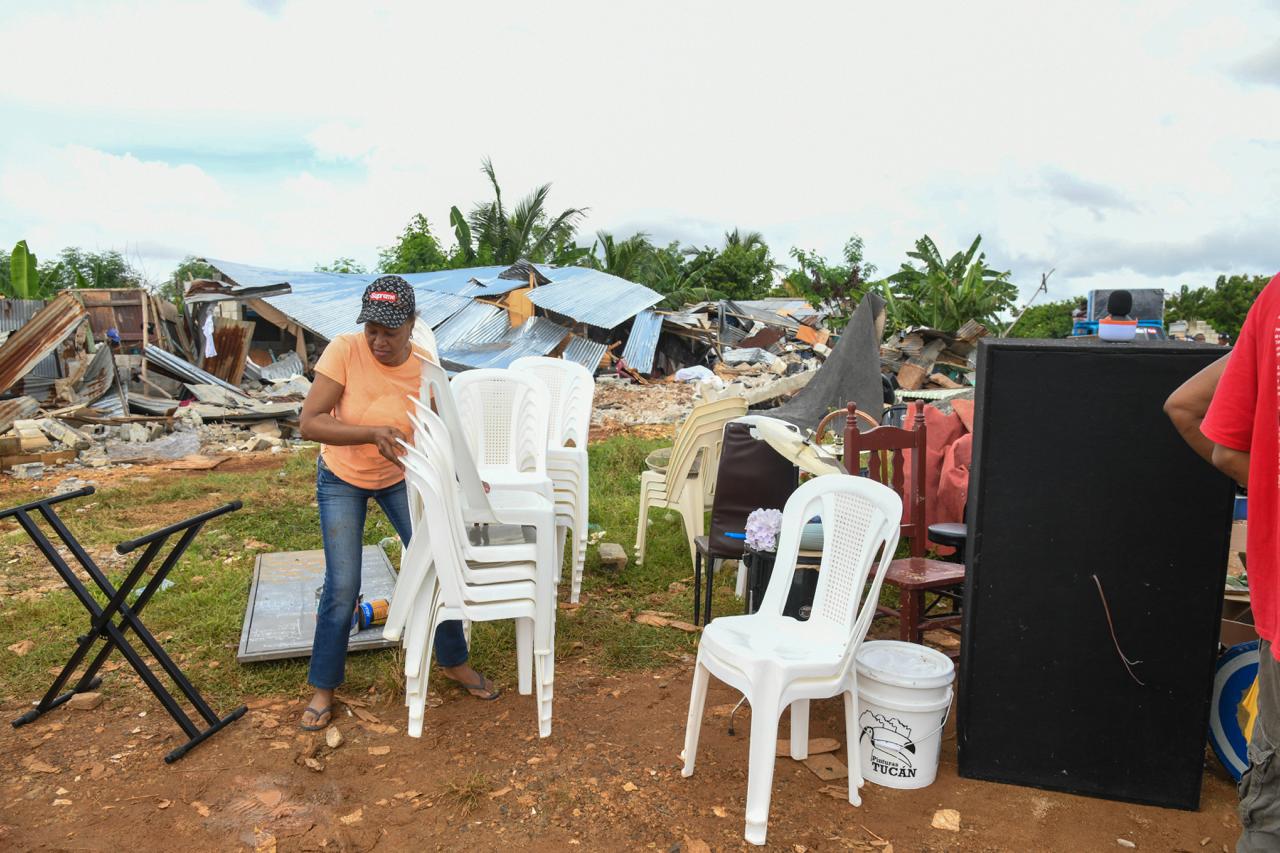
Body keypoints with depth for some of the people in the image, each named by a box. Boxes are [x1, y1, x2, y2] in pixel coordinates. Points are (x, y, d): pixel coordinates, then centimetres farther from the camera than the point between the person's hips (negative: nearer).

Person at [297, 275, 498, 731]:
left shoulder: (425, 367, -20)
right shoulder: (343, 351, -27)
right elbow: (309, 423, -30)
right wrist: (374, 432, -42)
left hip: (400, 478, 2)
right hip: (341, 480, -2)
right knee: (342, 588, -2)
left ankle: (454, 661, 27)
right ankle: (323, 687, 21)